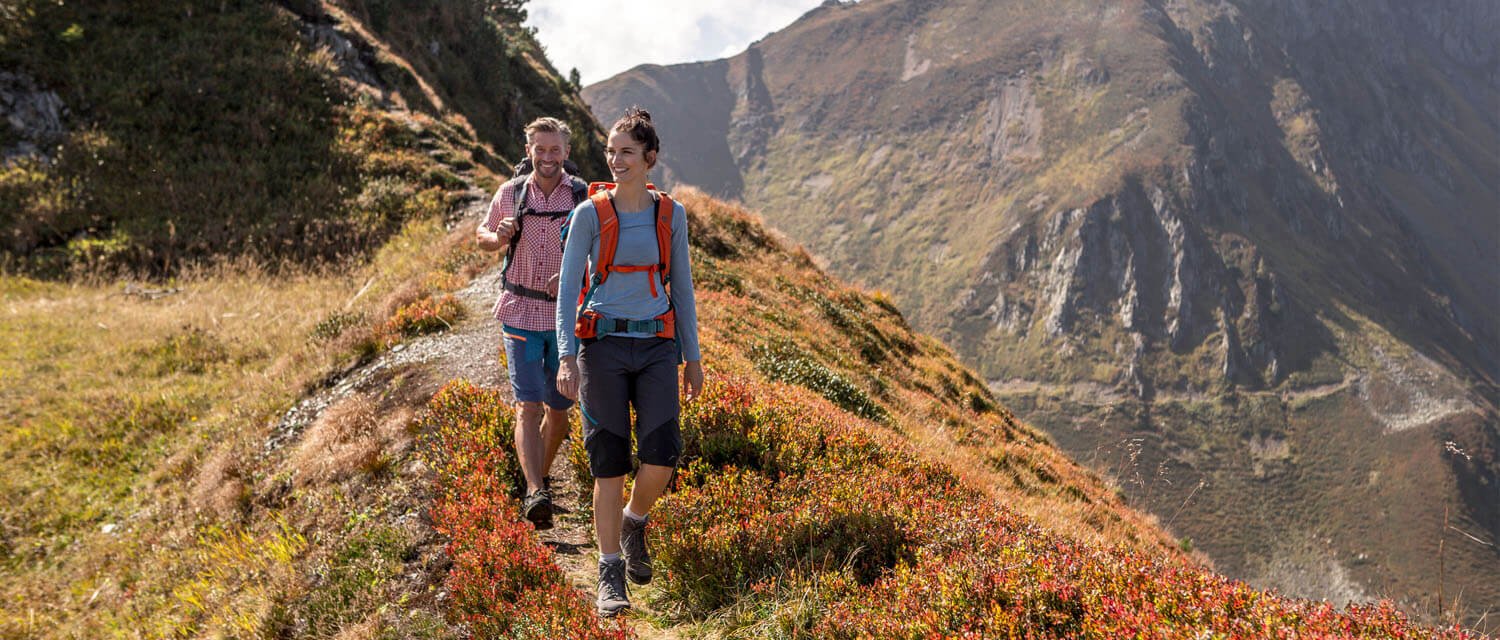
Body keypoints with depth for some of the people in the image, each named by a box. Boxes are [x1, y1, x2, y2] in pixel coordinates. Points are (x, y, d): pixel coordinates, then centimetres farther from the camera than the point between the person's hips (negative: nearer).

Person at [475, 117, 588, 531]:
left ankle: (540, 478, 31)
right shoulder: (510, 194, 3)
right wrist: (501, 237, -8)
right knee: (528, 405, -12)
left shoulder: (584, 198, -2)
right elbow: (483, 237, 16)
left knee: (559, 409, 9)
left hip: (566, 315, 0)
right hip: (521, 313, 0)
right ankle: (535, 494, -18)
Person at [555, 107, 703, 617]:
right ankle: (610, 577, 10)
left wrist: (692, 357, 9)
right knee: (609, 462, 0)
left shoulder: (670, 214, 6)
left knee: (661, 455, -11)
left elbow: (681, 288, 11)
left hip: (656, 347, 2)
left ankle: (633, 523, 22)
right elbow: (568, 288, -2)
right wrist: (567, 356, -13)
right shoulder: (589, 214, -1)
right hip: (602, 344, -2)